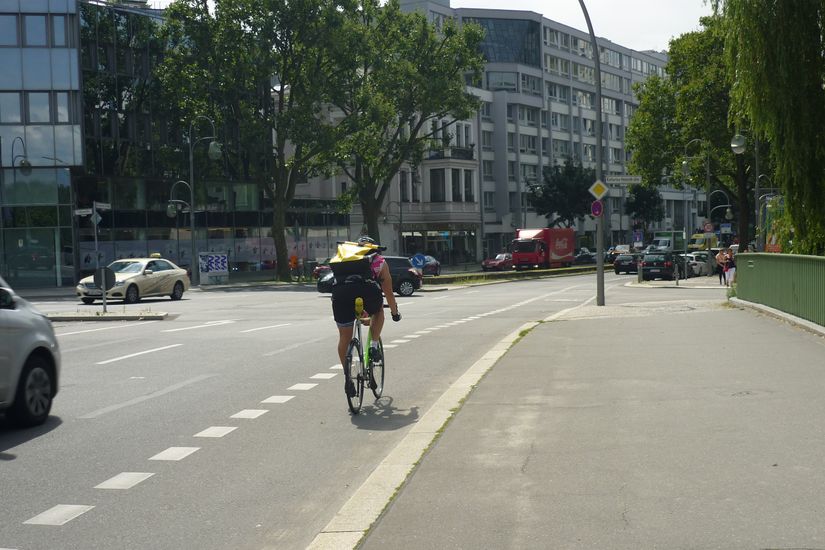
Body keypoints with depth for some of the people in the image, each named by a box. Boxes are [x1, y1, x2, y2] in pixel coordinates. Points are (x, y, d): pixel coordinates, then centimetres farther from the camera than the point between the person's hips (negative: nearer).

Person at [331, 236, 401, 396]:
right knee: (378, 312, 33)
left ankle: (347, 377, 14)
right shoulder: (379, 261, 30)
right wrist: (395, 313, 47)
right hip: (367, 287, -2)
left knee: (344, 337, 16)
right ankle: (374, 346, 16)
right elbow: (388, 292, 32)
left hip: (340, 289, 2)